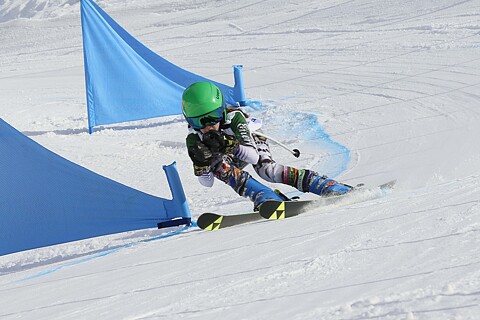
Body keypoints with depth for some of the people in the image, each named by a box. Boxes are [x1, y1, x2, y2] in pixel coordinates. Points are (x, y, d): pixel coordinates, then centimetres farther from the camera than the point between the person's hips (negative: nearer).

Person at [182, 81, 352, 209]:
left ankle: (330, 187, -34)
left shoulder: (233, 118, -34)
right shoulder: (194, 140, -27)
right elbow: (207, 183, -24)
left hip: (250, 143, -2)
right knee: (219, 168, -33)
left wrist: (230, 145, -55)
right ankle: (269, 199, -37)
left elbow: (254, 157, -39)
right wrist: (201, 162, -45)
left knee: (267, 170, -33)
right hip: (230, 159, 2)